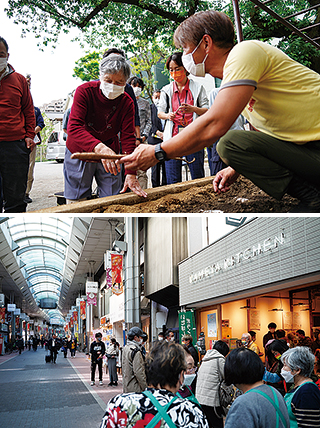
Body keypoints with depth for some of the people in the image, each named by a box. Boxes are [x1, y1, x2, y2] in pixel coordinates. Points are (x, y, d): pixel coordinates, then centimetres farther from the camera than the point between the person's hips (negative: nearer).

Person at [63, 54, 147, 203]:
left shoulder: (127, 103, -10)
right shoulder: (85, 91, -17)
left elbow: (128, 138, -13)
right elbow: (73, 127, -29)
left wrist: (131, 174, -24)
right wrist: (99, 148, -47)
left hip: (109, 154, 2)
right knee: (76, 202, 2)